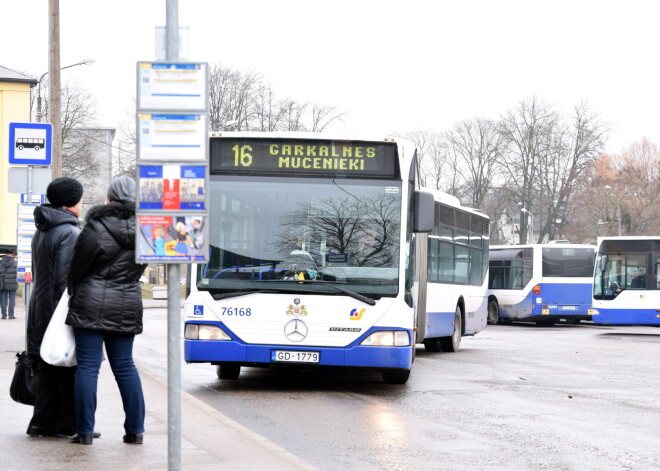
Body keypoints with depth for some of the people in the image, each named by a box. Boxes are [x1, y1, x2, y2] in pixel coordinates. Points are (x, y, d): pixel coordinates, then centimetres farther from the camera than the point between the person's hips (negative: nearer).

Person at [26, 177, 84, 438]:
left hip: (41, 309, 9)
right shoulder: (70, 233, -15)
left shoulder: (41, 232, 15)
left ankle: (43, 423, 11)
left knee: (48, 370, 10)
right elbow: (66, 279, -20)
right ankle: (67, 424, 2)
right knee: (69, 370, -2)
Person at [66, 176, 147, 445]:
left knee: (88, 367, -1)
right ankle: (135, 429, 11)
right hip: (128, 307, 5)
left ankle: (85, 431, -2)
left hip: (93, 305, -5)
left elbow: (76, 269, -4)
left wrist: (72, 292, 13)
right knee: (125, 366, 13)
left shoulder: (96, 230, -13)